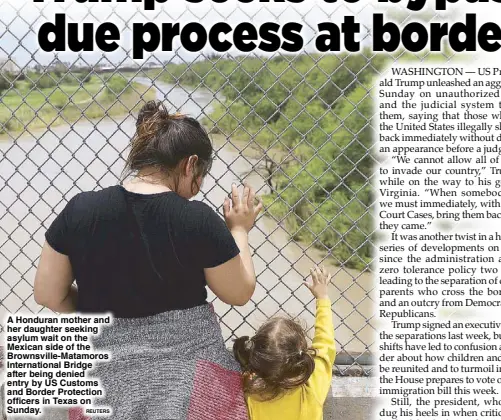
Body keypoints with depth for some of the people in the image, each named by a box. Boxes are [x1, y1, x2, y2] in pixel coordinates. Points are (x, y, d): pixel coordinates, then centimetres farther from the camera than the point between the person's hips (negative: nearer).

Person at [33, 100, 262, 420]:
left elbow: (48, 295, -2)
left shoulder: (80, 211, -10)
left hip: (108, 371, 2)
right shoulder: (199, 220, -16)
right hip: (185, 370, -2)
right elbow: (240, 293, -4)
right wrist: (239, 229, 8)